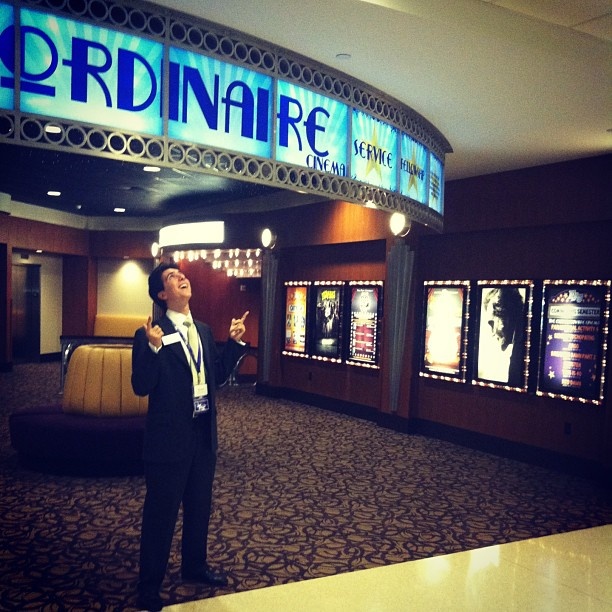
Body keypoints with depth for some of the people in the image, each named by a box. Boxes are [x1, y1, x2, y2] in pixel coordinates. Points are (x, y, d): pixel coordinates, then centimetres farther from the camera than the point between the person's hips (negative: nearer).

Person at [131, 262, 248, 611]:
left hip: (204, 434, 7)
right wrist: (153, 348, -32)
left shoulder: (204, 331, 8)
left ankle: (195, 566, 43)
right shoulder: (150, 334, -13)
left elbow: (218, 375, 12)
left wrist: (235, 342, 2)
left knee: (200, 506, 21)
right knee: (161, 513, 6)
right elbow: (142, 387, -19)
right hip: (169, 437, -7)